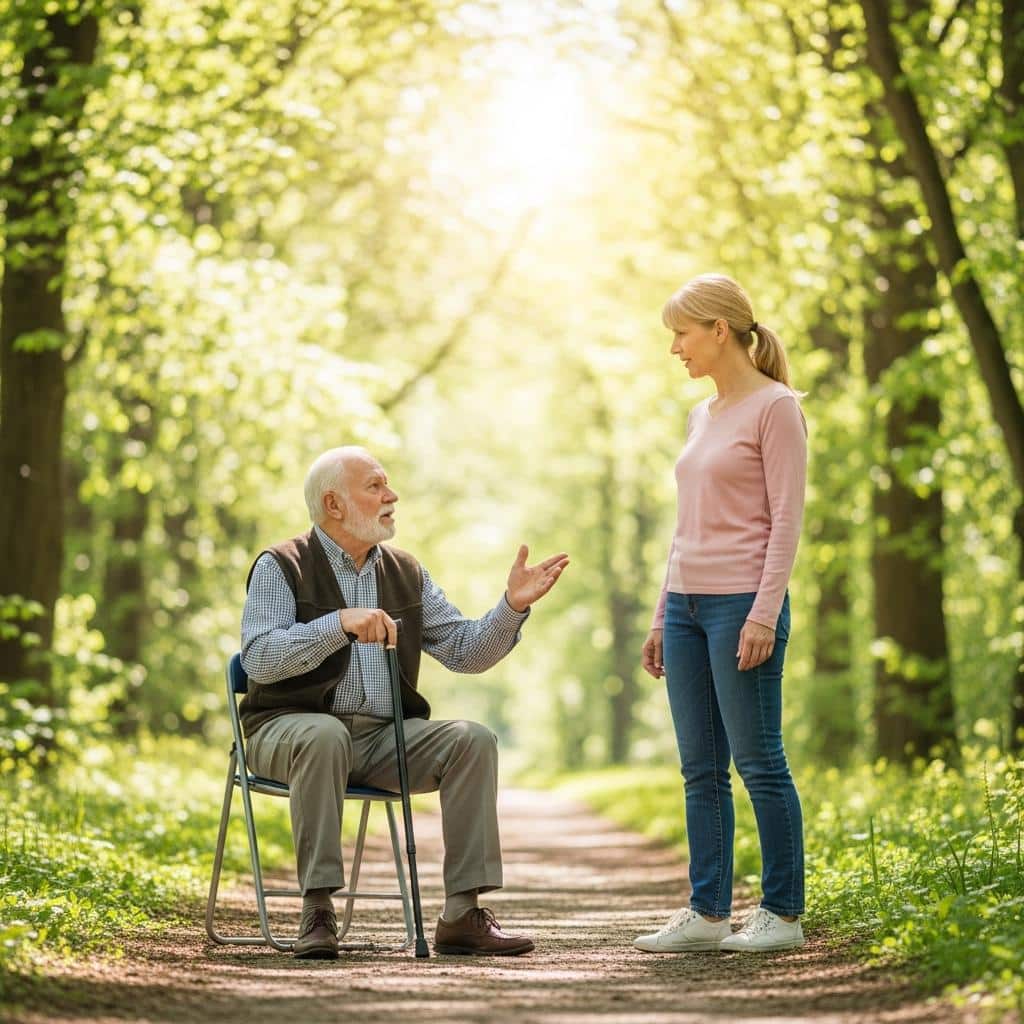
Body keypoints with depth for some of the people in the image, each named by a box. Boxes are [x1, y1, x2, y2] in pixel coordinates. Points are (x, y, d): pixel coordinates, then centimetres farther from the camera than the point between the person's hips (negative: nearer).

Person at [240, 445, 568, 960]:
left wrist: (513, 605, -7)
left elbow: (465, 651, 9)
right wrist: (340, 624, -29)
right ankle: (316, 912, -34)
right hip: (292, 725, -5)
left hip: (385, 735, 5)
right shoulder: (281, 567, -1)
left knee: (473, 740, -19)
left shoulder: (406, 573, 15)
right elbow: (259, 659, -17)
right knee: (325, 736, -39)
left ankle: (462, 913, -19)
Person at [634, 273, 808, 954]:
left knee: (758, 761, -5)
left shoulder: (776, 408, -5)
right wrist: (663, 616, 17)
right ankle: (708, 912, 10)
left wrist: (764, 613, -17)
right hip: (687, 604, 8)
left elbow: (786, 518, -10)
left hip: (743, 603, -8)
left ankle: (783, 913, 2)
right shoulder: (702, 417, 18)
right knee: (700, 768, 7)